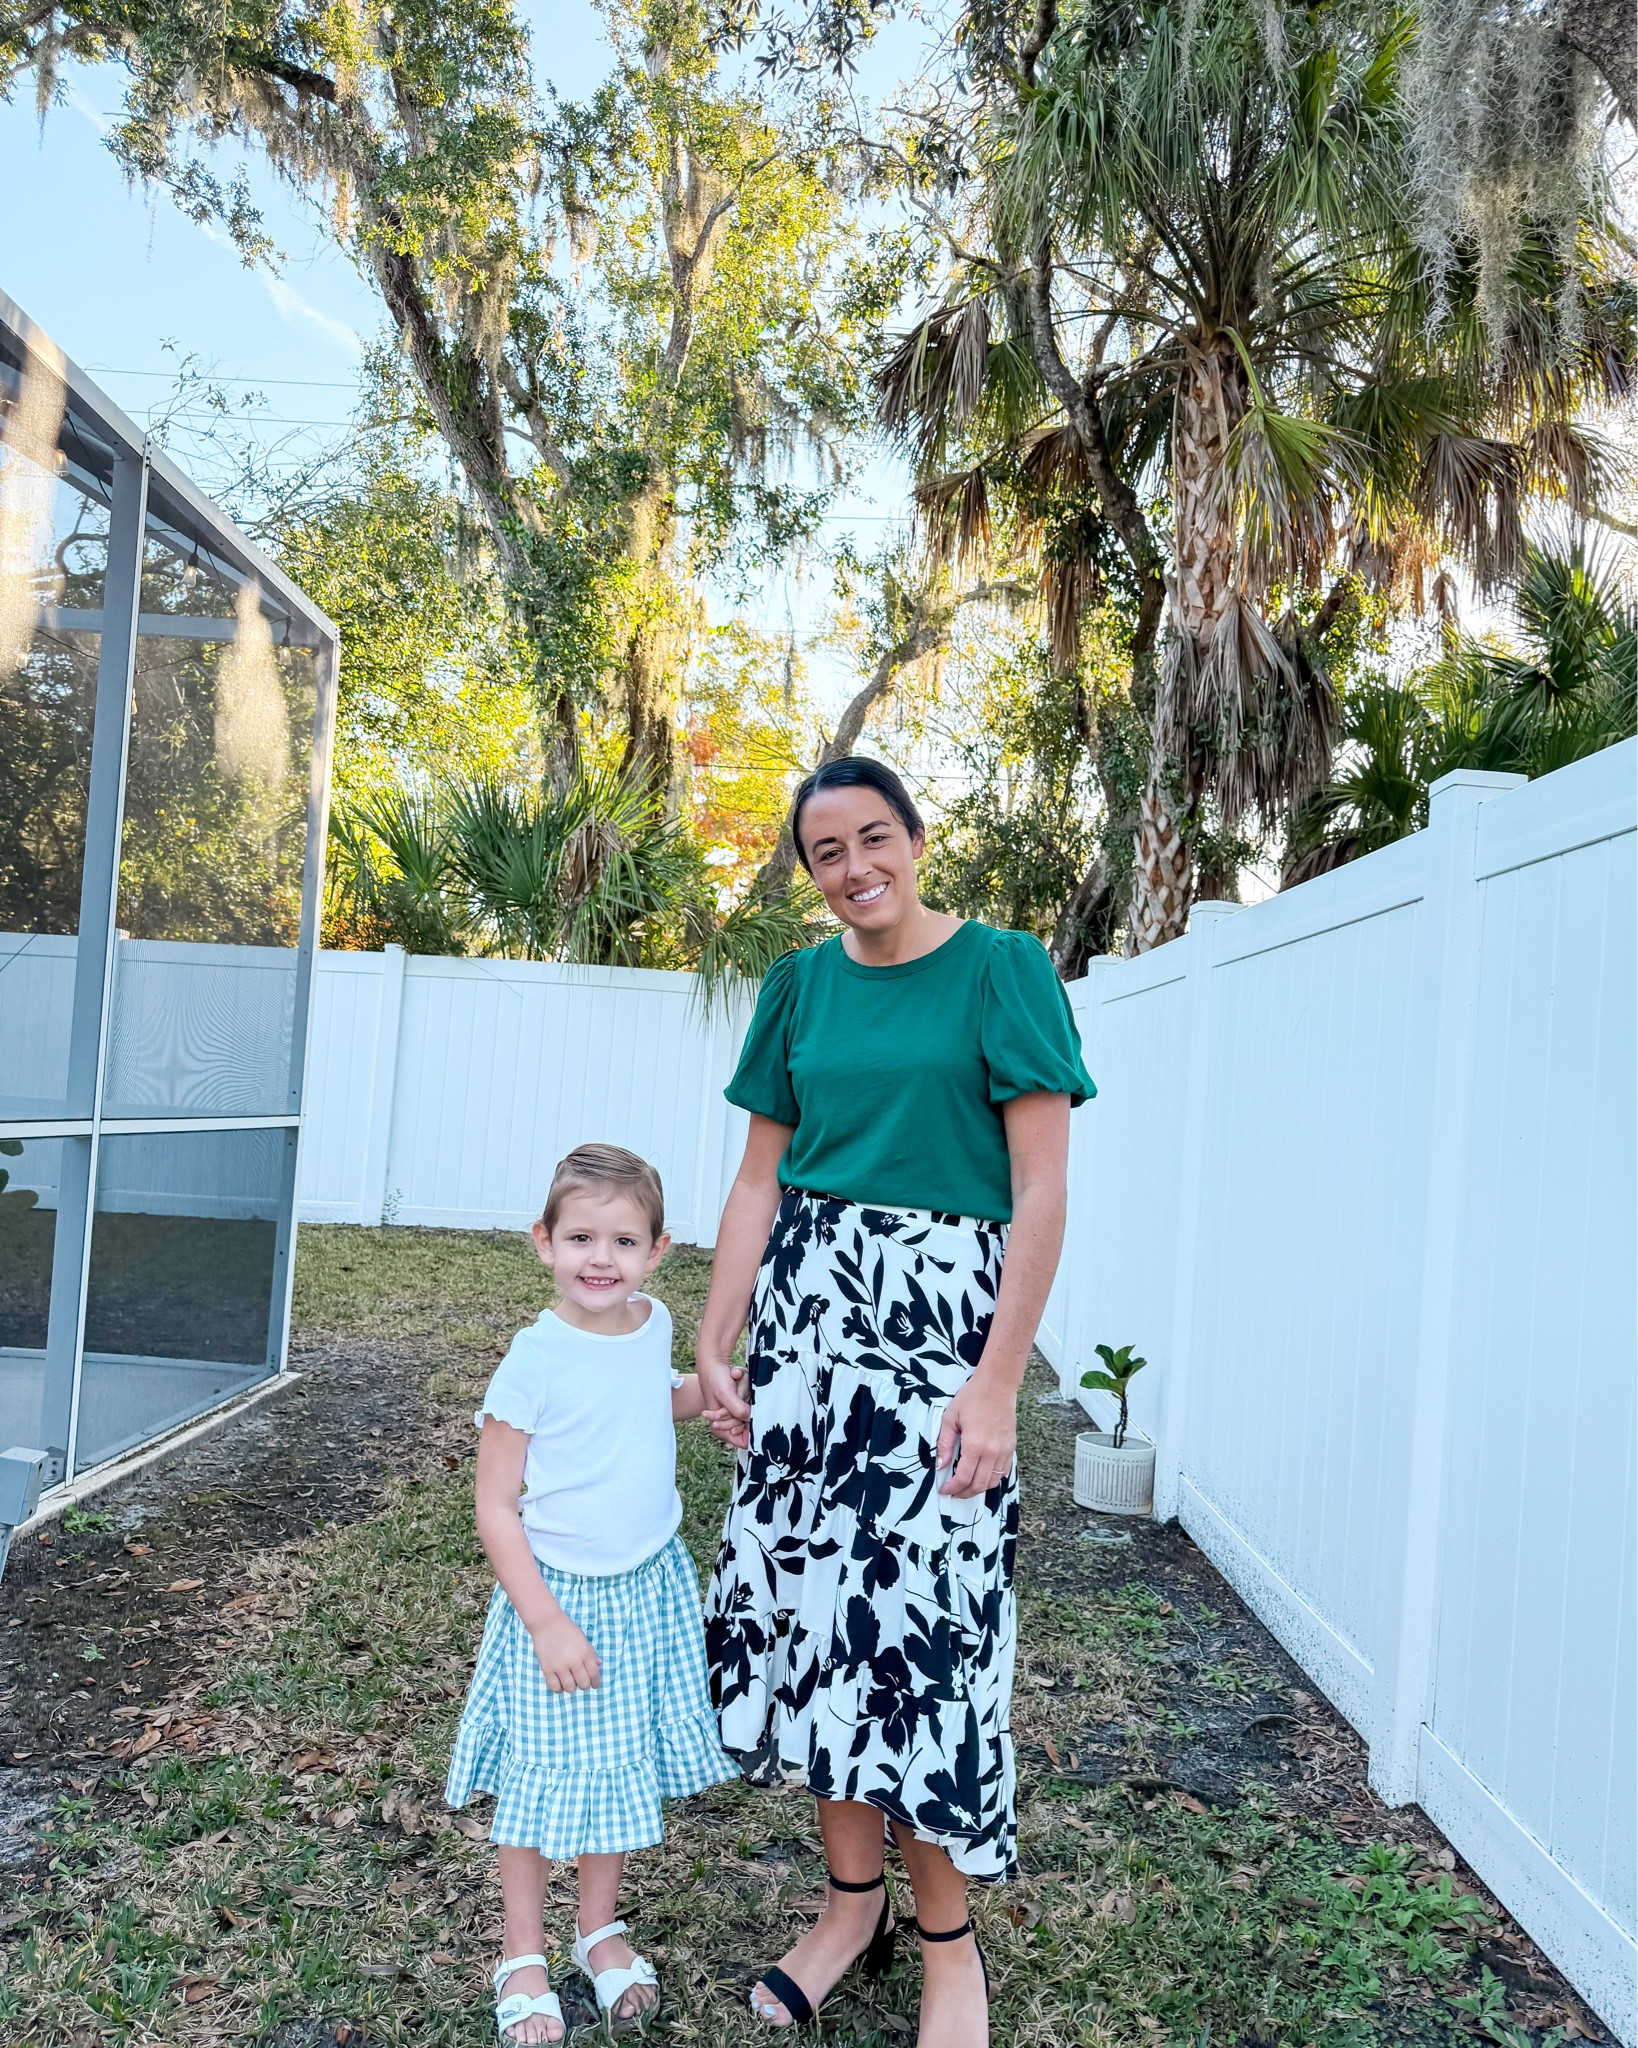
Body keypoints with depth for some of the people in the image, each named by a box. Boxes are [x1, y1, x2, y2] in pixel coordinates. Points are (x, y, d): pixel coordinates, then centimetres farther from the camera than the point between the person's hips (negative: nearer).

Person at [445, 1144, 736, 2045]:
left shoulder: (652, 1326, -5)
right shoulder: (536, 1359, -21)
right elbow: (495, 1509, -16)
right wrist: (547, 1621, -19)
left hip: (651, 1588, 5)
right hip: (560, 1594, -5)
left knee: (624, 1763, 19)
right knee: (544, 1774, 8)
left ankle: (600, 1929, 41)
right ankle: (523, 1955, 31)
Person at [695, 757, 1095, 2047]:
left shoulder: (1001, 970, -5)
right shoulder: (801, 984, 9)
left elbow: (1041, 1192, -9)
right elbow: (760, 1180, 10)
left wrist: (998, 1382, -14)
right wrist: (714, 1344, 2)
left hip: (942, 1320, -4)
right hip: (805, 1311, 5)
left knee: (924, 1616, -2)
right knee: (809, 1595, 8)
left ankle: (949, 1941, 19)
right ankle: (853, 1897, 28)